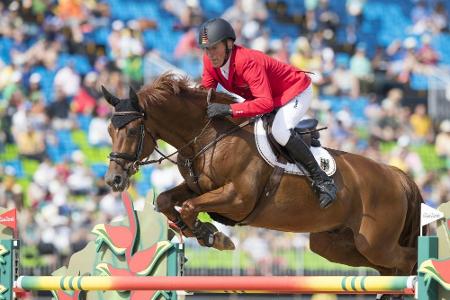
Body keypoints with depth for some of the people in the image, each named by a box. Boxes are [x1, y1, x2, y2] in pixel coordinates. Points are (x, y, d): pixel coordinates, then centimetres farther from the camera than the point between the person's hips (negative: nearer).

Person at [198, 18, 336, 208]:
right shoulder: (210, 61, -14)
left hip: (296, 92, -9)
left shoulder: (247, 61, -38)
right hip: (269, 95, 9)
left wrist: (229, 110, -52)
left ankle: (322, 180, -21)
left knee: (279, 131, -33)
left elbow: (266, 103, -45)